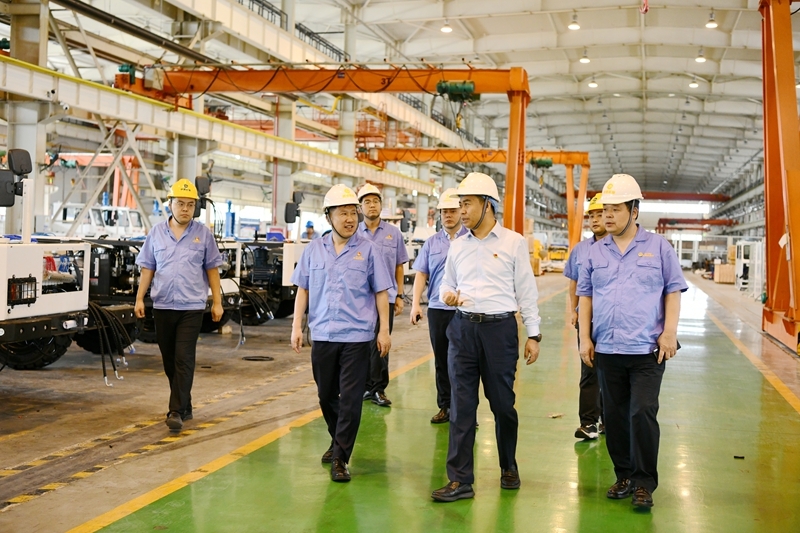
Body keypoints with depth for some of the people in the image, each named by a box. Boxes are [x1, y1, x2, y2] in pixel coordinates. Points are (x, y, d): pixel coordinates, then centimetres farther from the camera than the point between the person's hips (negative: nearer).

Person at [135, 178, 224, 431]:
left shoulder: (203, 234, 1)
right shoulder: (156, 233, 5)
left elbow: (212, 269, 4)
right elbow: (147, 268, 9)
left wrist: (217, 302, 1)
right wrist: (140, 299, 3)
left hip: (192, 307, -3)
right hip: (162, 306, 3)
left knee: (183, 360, -9)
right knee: (169, 360, 11)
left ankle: (176, 411, -8)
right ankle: (184, 406, 24)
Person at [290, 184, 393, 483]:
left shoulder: (368, 250, -1)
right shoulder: (314, 250, 5)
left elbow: (381, 292, 2)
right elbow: (303, 290, 9)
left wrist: (384, 329, -2)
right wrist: (297, 326, 3)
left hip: (357, 337, -3)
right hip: (322, 335, 3)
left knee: (350, 399, -4)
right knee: (326, 396, 15)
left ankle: (340, 458, 3)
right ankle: (338, 441, 37)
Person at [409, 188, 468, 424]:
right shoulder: (432, 243, 12)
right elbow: (421, 274, 10)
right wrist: (415, 304, 0)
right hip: (437, 308, 4)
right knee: (441, 360, 11)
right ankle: (445, 406, 21)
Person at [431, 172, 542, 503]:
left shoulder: (513, 243, 1)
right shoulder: (458, 246, 11)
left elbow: (526, 290, 2)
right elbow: (448, 283, 19)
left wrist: (533, 334, 0)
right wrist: (447, 295, -6)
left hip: (500, 327, -3)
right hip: (463, 327, 3)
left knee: (502, 402, 7)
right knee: (461, 404, 0)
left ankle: (509, 467, 29)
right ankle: (460, 480, 5)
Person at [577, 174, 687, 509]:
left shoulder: (658, 247, 1)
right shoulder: (596, 252, 9)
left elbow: (673, 291, 1)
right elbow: (586, 296, 12)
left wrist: (669, 332, -8)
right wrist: (585, 337, 6)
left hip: (647, 350, -4)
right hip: (607, 350, 4)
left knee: (642, 414, -9)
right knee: (614, 416, 9)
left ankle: (645, 482, 4)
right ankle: (624, 475, 23)